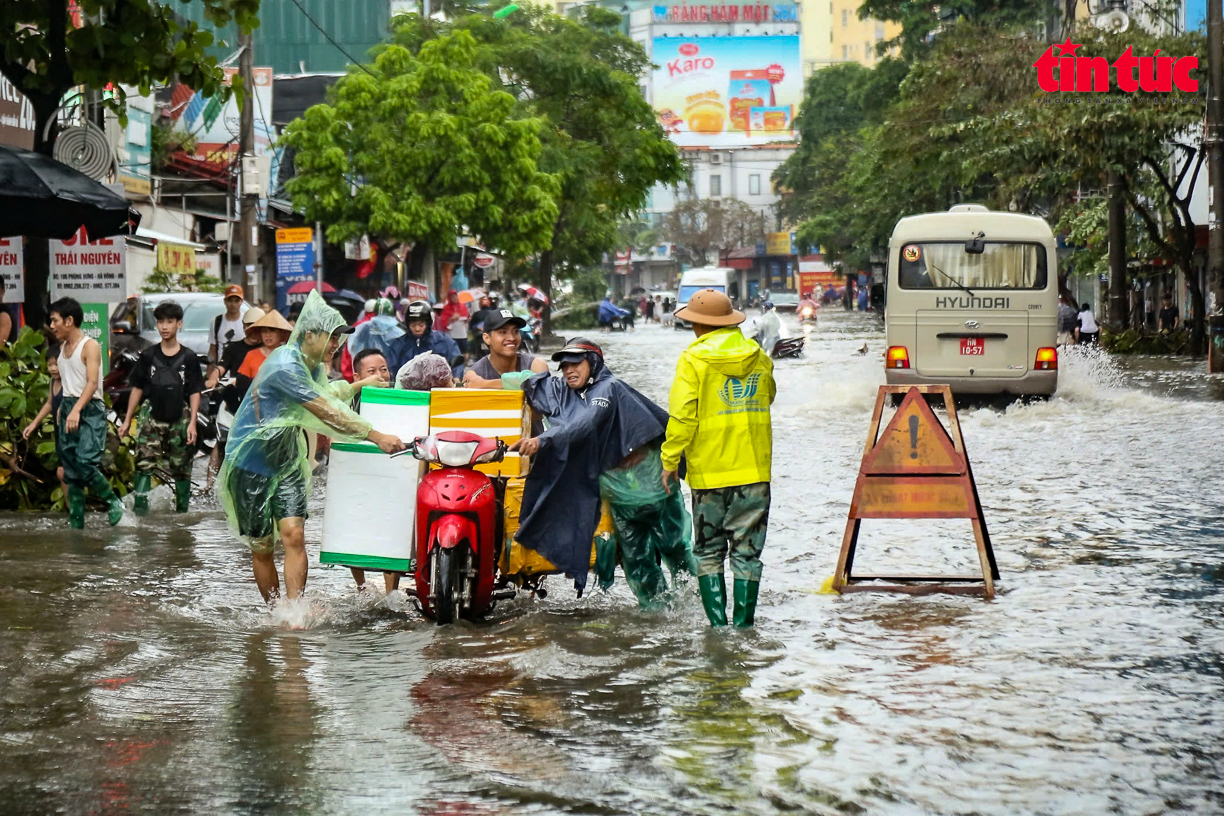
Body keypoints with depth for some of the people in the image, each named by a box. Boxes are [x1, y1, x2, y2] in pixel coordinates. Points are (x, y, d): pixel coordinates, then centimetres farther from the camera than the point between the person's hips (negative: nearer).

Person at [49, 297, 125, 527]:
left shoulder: (90, 346, -9)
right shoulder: (63, 346, 15)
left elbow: (92, 382, -18)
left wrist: (77, 410, -28)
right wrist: (62, 407, 14)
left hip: (89, 410, -8)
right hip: (68, 410, 8)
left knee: (85, 464, -20)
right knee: (70, 471, 6)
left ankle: (113, 502, 1)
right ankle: (76, 523, 9)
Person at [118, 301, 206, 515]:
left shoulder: (188, 358, 3)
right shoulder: (148, 356, 7)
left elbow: (195, 392, 3)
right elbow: (137, 389, 11)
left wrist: (192, 422, -6)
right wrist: (127, 420, 9)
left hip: (179, 419, 0)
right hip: (152, 417, 0)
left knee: (182, 468, 5)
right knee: (144, 463, -13)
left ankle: (182, 509, 16)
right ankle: (139, 509, -16)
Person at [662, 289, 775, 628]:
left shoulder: (693, 360, -8)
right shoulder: (759, 358, 6)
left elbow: (682, 415, -13)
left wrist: (670, 461, -5)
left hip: (708, 470, -3)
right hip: (754, 469, 3)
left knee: (708, 551, 10)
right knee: (747, 550, 6)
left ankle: (717, 622, 4)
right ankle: (743, 623, 2)